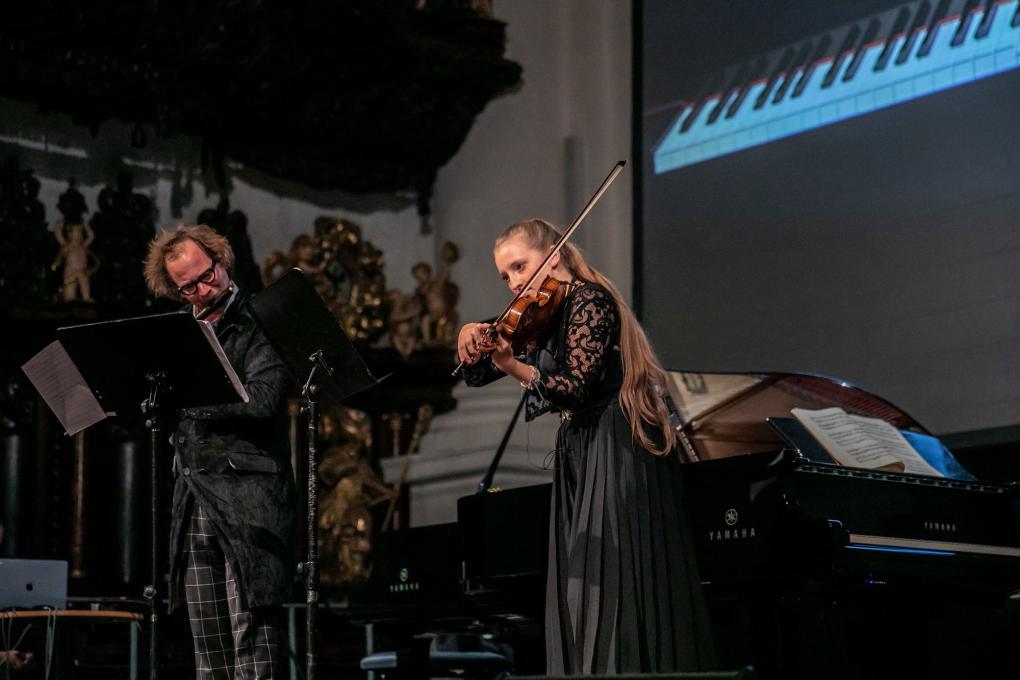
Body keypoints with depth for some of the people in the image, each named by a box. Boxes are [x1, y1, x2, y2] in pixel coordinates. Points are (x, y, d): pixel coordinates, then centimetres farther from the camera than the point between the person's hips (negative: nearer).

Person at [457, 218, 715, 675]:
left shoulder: (588, 299, -10)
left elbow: (575, 387, -20)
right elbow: (477, 374, 18)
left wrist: (514, 367, -32)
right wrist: (473, 340, -4)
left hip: (615, 461, -9)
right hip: (582, 465, 9)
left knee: (610, 594, -12)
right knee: (580, 599, 6)